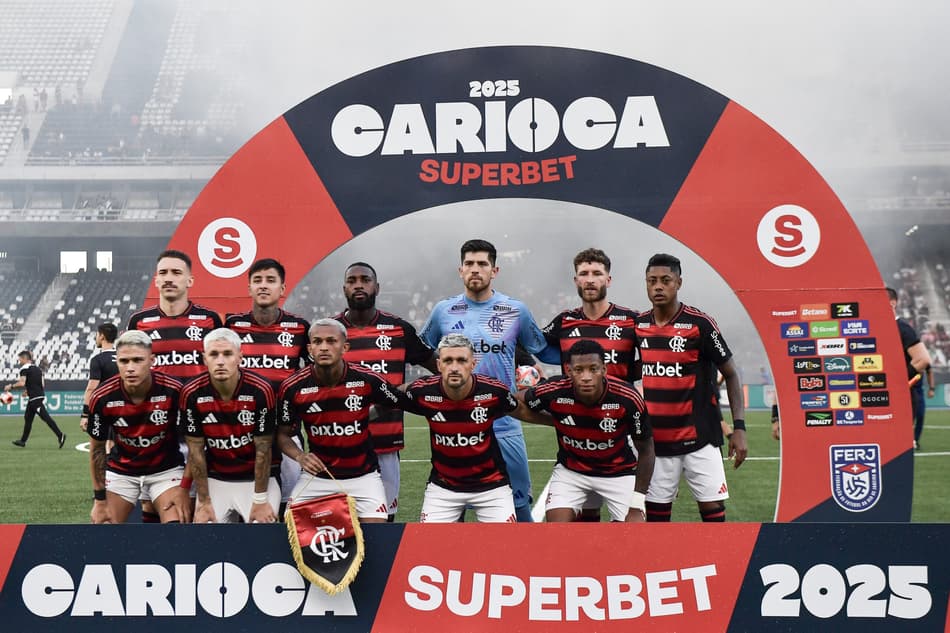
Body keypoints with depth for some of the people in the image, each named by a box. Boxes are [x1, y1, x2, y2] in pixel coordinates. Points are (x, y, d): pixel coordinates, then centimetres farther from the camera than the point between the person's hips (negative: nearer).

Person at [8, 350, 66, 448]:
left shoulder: (24, 368, -8)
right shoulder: (37, 368, 17)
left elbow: (22, 383, -19)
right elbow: (42, 384, 18)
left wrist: (11, 386, -5)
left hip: (35, 398, -9)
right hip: (40, 395, 9)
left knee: (46, 417, -10)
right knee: (27, 418, 15)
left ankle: (60, 435, -15)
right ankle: (22, 441, 20)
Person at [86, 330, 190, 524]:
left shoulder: (173, 391, -24)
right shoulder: (102, 398, -18)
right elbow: (97, 449, -2)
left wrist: (184, 487, -13)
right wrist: (99, 499, 0)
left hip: (166, 469, -2)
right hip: (120, 471, 2)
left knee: (178, 521, -18)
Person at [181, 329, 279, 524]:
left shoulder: (260, 390, -18)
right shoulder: (192, 394, -12)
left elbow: (263, 450, -12)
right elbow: (196, 451, -5)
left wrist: (260, 500, -11)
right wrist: (204, 502, -5)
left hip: (256, 478, -2)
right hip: (215, 479, 2)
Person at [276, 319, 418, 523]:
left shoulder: (367, 380, -13)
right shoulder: (293, 388, -10)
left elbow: (402, 402, 4)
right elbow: (283, 434, 0)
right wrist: (300, 456, -14)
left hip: (363, 476, -1)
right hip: (317, 475, 1)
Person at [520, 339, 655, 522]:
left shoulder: (628, 399, -26)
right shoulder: (553, 392, -25)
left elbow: (645, 450, -12)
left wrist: (637, 504, -11)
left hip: (619, 472, -1)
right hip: (569, 471, 1)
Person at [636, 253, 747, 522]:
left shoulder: (700, 324, -9)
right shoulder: (638, 325, 4)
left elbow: (731, 374, -3)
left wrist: (739, 427, -9)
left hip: (699, 437, -4)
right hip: (656, 439, 4)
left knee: (713, 507, -4)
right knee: (655, 510, 8)